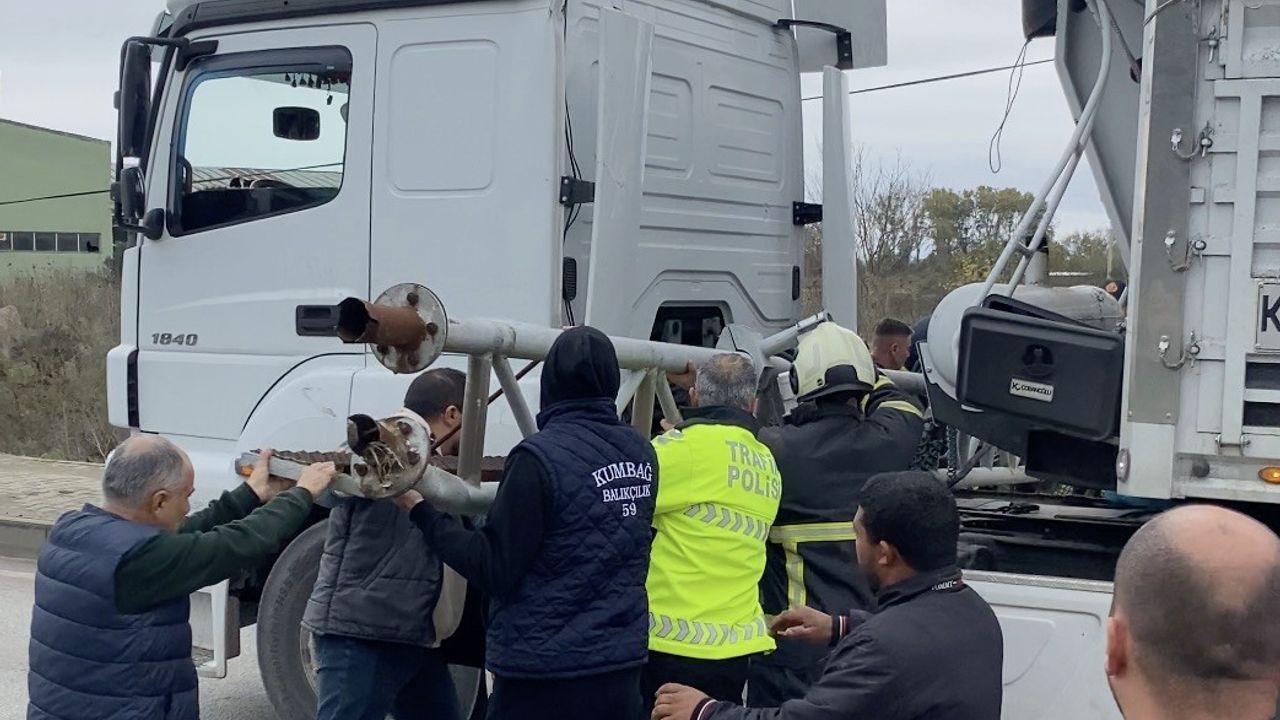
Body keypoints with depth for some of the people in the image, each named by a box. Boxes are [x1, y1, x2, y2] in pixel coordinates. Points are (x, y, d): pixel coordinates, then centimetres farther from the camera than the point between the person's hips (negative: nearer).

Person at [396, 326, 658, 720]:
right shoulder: (641, 454, 2)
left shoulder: (540, 457, -17)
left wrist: (420, 509, -7)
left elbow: (495, 570, -15)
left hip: (545, 672, -6)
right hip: (621, 668, 6)